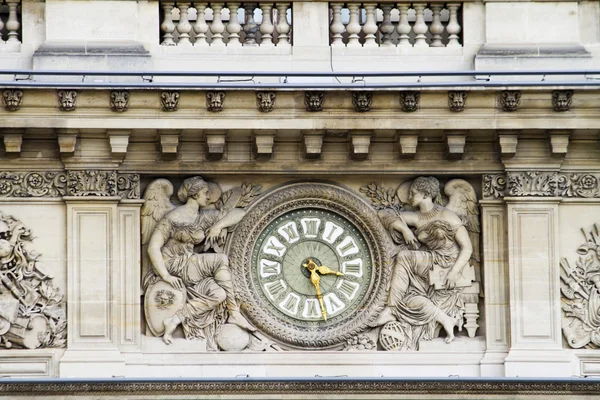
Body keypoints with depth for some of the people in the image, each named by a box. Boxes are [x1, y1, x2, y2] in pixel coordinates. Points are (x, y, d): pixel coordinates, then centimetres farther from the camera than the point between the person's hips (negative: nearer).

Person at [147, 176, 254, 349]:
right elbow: (153, 247, -11)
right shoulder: (174, 217, -8)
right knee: (221, 260, -23)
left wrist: (218, 225, -6)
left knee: (219, 294, -23)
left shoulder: (204, 217, 11)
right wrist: (166, 276, -20)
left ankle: (176, 319, -23)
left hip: (190, 270, 7)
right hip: (173, 266, -7)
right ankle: (234, 313, -16)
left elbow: (238, 213, 13)